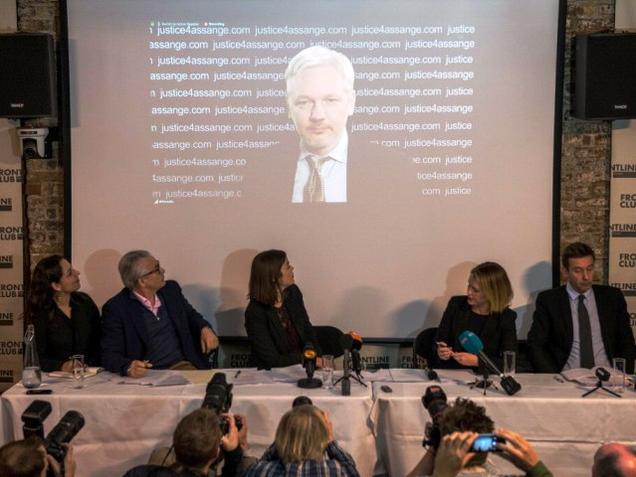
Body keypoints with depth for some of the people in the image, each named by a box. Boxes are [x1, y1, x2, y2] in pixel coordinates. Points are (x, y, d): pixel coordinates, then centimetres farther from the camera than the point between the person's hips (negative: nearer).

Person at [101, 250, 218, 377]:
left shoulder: (171, 289, 9)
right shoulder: (115, 308, -5)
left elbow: (191, 315, 25)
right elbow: (109, 355, -6)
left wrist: (205, 328, 3)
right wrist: (128, 367, -28)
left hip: (183, 366, 4)